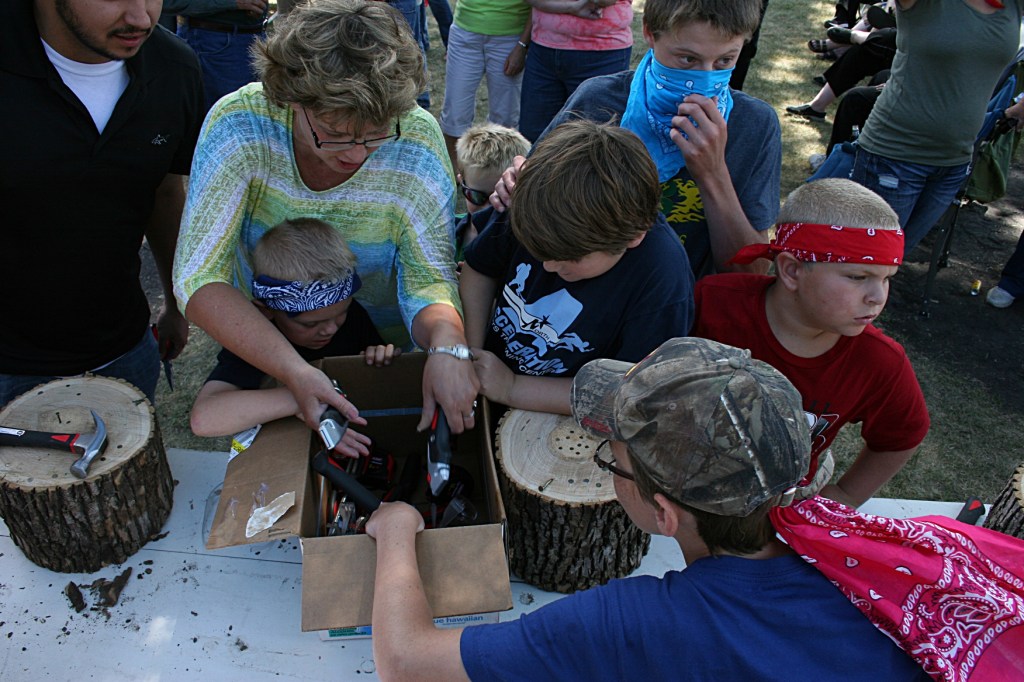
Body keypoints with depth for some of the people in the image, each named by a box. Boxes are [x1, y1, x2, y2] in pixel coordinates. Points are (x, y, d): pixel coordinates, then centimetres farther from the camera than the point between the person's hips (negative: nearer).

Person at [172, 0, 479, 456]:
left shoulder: (416, 143, -24)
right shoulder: (239, 125, -26)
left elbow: (429, 280, -21)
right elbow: (199, 278, -29)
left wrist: (447, 345, -43)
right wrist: (294, 371, -42)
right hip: (263, 344, 1)